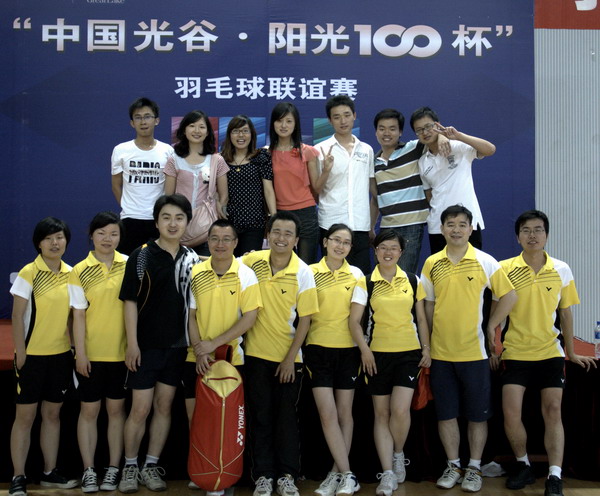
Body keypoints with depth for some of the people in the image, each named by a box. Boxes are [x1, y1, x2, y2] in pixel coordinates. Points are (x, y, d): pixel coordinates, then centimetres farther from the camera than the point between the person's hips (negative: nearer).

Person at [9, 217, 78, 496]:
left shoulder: (71, 274, 4)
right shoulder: (29, 273, -10)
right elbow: (17, 317, -9)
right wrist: (20, 355, -12)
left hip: (61, 355, 5)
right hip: (33, 355, -5)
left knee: (53, 413, 12)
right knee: (25, 415, 1)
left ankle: (50, 473, 21)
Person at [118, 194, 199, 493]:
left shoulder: (191, 259, 6)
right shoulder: (141, 256, -5)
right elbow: (130, 301, -7)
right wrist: (132, 343, -12)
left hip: (177, 346, 4)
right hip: (146, 345, -4)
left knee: (164, 406, 9)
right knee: (140, 409, -1)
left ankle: (151, 466, 20)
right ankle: (130, 466, 15)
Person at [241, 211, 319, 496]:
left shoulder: (303, 272, -8)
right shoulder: (251, 262, -4)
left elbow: (305, 319, -7)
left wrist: (290, 358, -9)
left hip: (289, 357, -1)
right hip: (256, 353, 1)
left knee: (286, 416, 6)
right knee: (260, 416, 6)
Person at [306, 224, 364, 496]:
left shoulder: (356, 274, 5)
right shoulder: (311, 272, 1)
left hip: (348, 349, 2)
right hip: (319, 348, -1)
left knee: (344, 413, 6)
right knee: (328, 414, -6)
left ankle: (336, 473, 15)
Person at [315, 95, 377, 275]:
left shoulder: (367, 150, 12)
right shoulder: (322, 150, 2)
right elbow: (314, 192, 1)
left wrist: (372, 225, 14)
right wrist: (326, 170, -14)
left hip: (361, 227, 3)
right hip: (331, 226, -3)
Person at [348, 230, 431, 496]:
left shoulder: (412, 281, 6)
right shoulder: (366, 283, 0)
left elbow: (421, 318, 11)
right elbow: (354, 321, -4)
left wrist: (426, 348, 4)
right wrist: (364, 349, -15)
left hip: (409, 352, 0)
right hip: (378, 354, 0)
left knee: (400, 409, -13)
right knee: (381, 413, 3)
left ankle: (398, 455, 16)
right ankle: (387, 474, 8)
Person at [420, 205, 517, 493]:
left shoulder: (485, 262, -3)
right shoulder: (432, 263, 4)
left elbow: (509, 296, 2)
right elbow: (428, 304, 11)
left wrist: (491, 326, 0)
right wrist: (432, 339, 8)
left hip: (474, 351, -2)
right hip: (440, 351, 2)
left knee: (477, 413, 6)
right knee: (445, 413, 8)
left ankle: (474, 468, 19)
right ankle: (453, 466, 22)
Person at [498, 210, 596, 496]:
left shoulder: (561, 270, 2)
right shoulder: (504, 269, -3)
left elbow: (565, 314, 10)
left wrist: (571, 352, 14)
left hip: (550, 353, 1)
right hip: (515, 352, -1)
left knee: (553, 411, -5)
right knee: (511, 412, -8)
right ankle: (523, 466, 14)